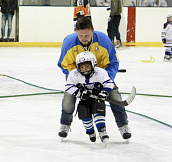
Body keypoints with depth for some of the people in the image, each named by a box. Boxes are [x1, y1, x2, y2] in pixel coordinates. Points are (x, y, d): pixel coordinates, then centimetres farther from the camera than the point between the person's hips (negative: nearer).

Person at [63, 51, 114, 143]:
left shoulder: (100, 72, -17)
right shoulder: (74, 74, -13)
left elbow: (109, 83, -17)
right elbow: (69, 87, -13)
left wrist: (103, 93, -33)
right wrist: (79, 93, -25)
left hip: (97, 98, -2)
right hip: (84, 100, 2)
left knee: (98, 111, -26)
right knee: (83, 111, -19)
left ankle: (102, 132, -22)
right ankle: (90, 132, 5)